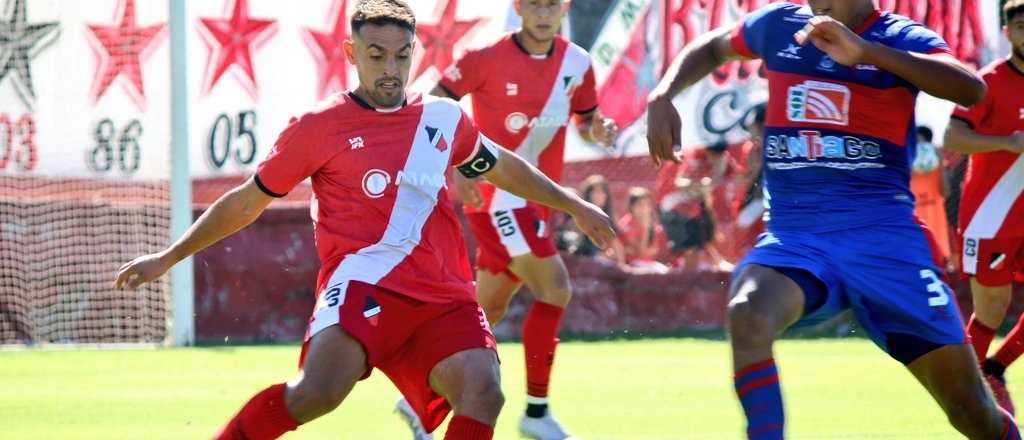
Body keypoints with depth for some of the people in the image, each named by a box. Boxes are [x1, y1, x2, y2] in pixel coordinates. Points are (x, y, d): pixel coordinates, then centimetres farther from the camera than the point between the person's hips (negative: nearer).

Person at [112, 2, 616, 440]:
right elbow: (247, 202, 14)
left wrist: (574, 206, 41)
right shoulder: (319, 128, 5)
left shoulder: (444, 119, 16)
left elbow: (503, 167, 36)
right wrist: (167, 258, 15)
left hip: (443, 298, 4)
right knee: (318, 393, -31)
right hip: (364, 277, -4)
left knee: (483, 393, -23)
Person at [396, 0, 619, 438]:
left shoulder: (576, 63, 3)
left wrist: (598, 129, -8)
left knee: (488, 311, 13)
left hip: (536, 200, 7)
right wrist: (456, 168, -20)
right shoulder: (488, 58, -12)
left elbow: (585, 120, 17)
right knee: (555, 288, -17)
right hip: (497, 194, -7)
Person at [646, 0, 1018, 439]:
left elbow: (971, 89, -23)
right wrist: (662, 97, 11)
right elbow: (711, 48, 31)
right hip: (793, 235, 2)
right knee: (747, 315, -34)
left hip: (882, 236, -2)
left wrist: (865, 51, -31)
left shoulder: (901, 39, -2)